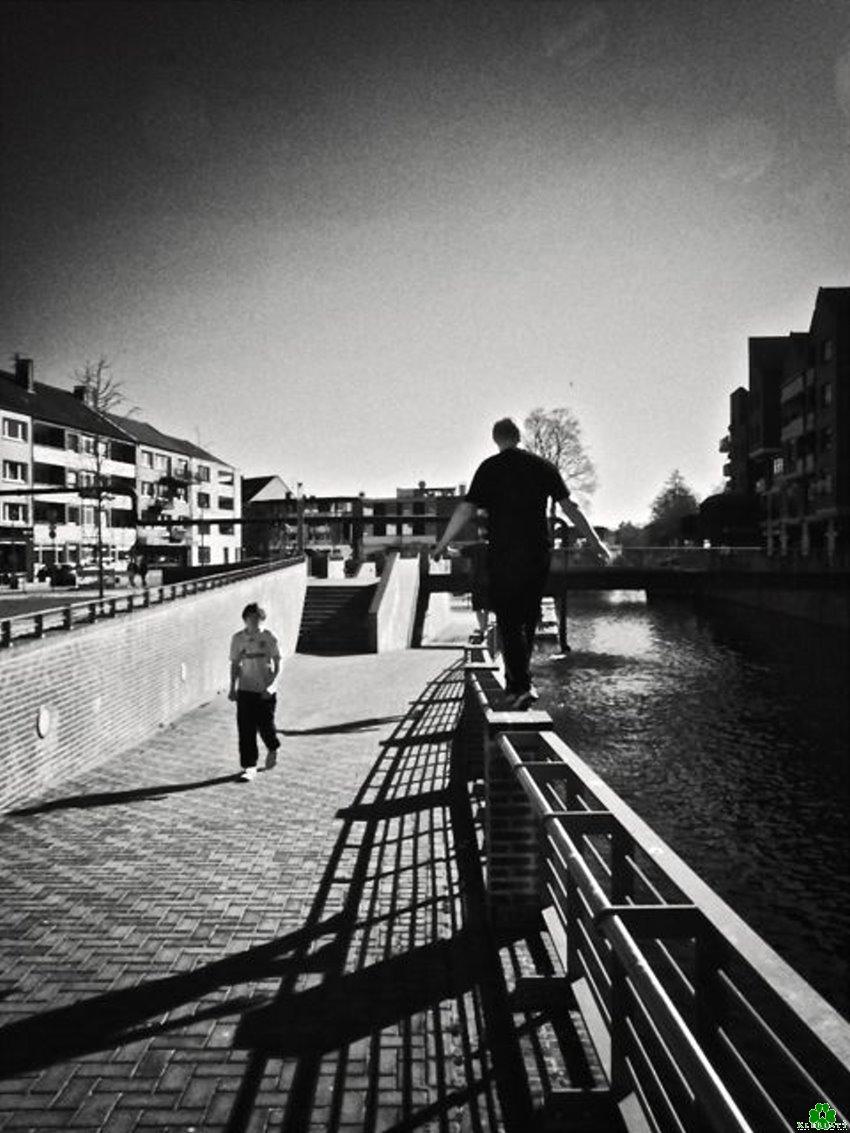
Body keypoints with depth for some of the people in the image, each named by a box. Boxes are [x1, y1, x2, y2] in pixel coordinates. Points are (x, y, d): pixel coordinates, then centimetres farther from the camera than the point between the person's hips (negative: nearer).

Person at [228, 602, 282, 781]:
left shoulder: (269, 638, -5)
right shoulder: (238, 638, 1)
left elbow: (277, 665, -2)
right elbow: (235, 665, 9)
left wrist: (270, 685, -12)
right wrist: (232, 687, 3)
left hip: (266, 691, -1)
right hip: (245, 690, 2)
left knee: (266, 726, 4)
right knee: (246, 729, -1)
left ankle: (272, 750, 37)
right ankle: (249, 767, 8)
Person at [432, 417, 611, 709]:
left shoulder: (490, 468, -2)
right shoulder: (543, 466, 5)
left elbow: (466, 508, -6)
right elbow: (569, 507, 3)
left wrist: (443, 543, 3)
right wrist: (594, 541, 10)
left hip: (503, 554, -3)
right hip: (538, 553, 3)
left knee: (508, 620, 1)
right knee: (528, 618, 14)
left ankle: (521, 687, -10)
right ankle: (515, 682, 25)